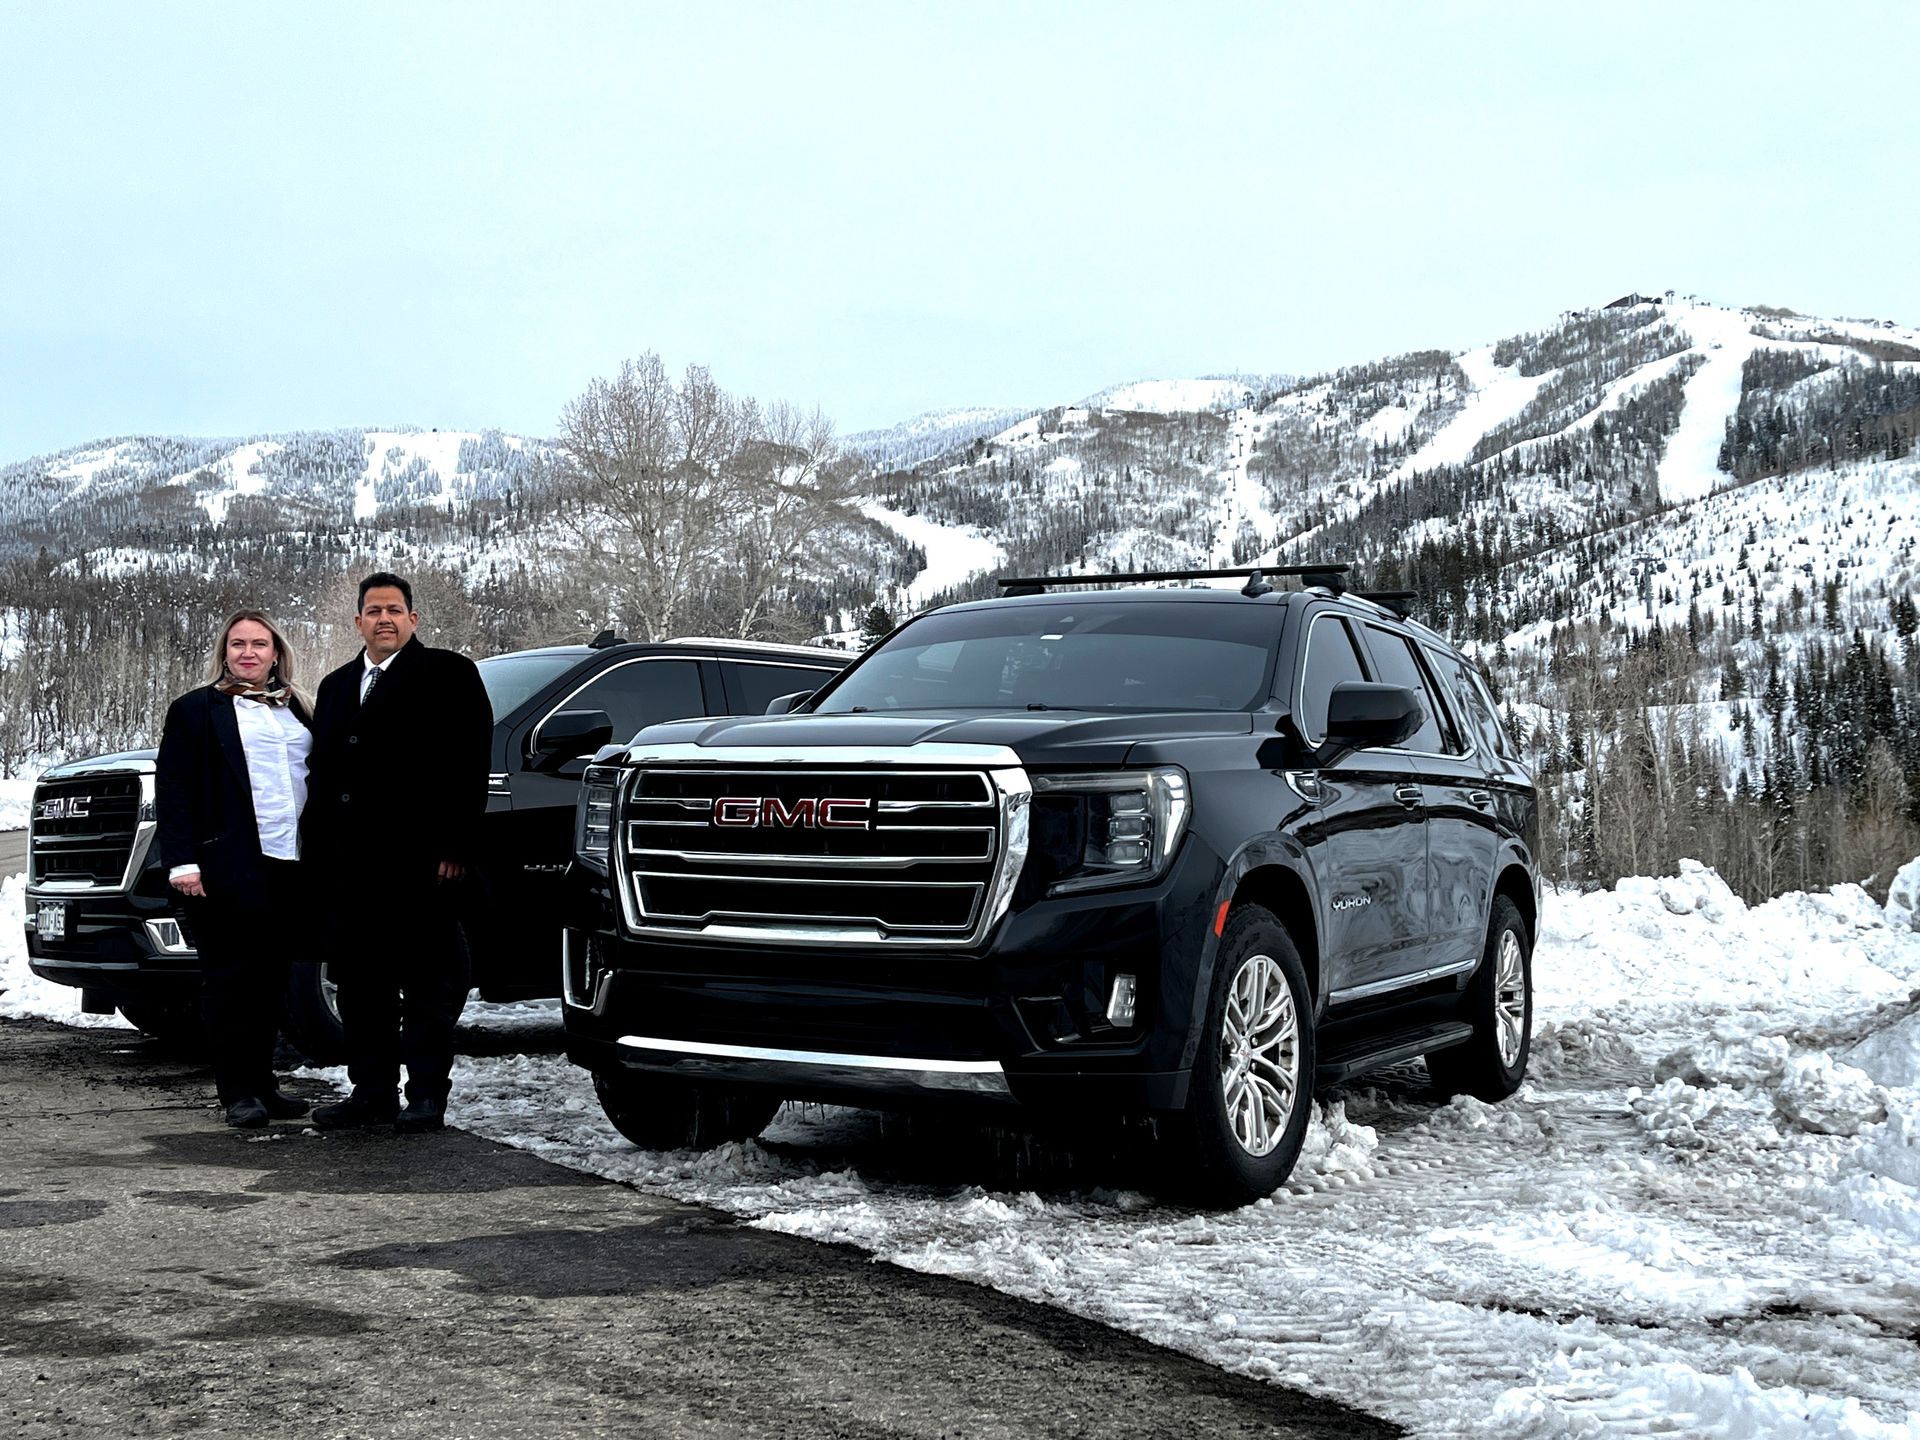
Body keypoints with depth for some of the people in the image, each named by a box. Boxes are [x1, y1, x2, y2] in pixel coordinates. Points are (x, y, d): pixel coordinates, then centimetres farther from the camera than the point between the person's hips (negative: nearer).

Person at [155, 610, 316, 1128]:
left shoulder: (297, 710, 19)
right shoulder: (195, 710, 4)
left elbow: (318, 779, 22)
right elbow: (172, 789, -2)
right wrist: (182, 861, -11)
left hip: (291, 866, 5)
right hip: (230, 867, -5)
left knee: (272, 979, 8)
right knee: (232, 979, -3)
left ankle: (263, 1082, 16)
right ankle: (237, 1091, 2)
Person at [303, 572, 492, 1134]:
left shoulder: (448, 675, 0)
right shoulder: (336, 687, 20)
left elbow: (469, 764, -7)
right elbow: (321, 772, 19)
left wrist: (453, 847, -15)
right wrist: (319, 855, 10)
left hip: (419, 857, -6)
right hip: (353, 864, 7)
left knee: (428, 981, -1)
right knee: (361, 981, 10)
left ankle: (427, 1095, 4)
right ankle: (372, 1091, 19)